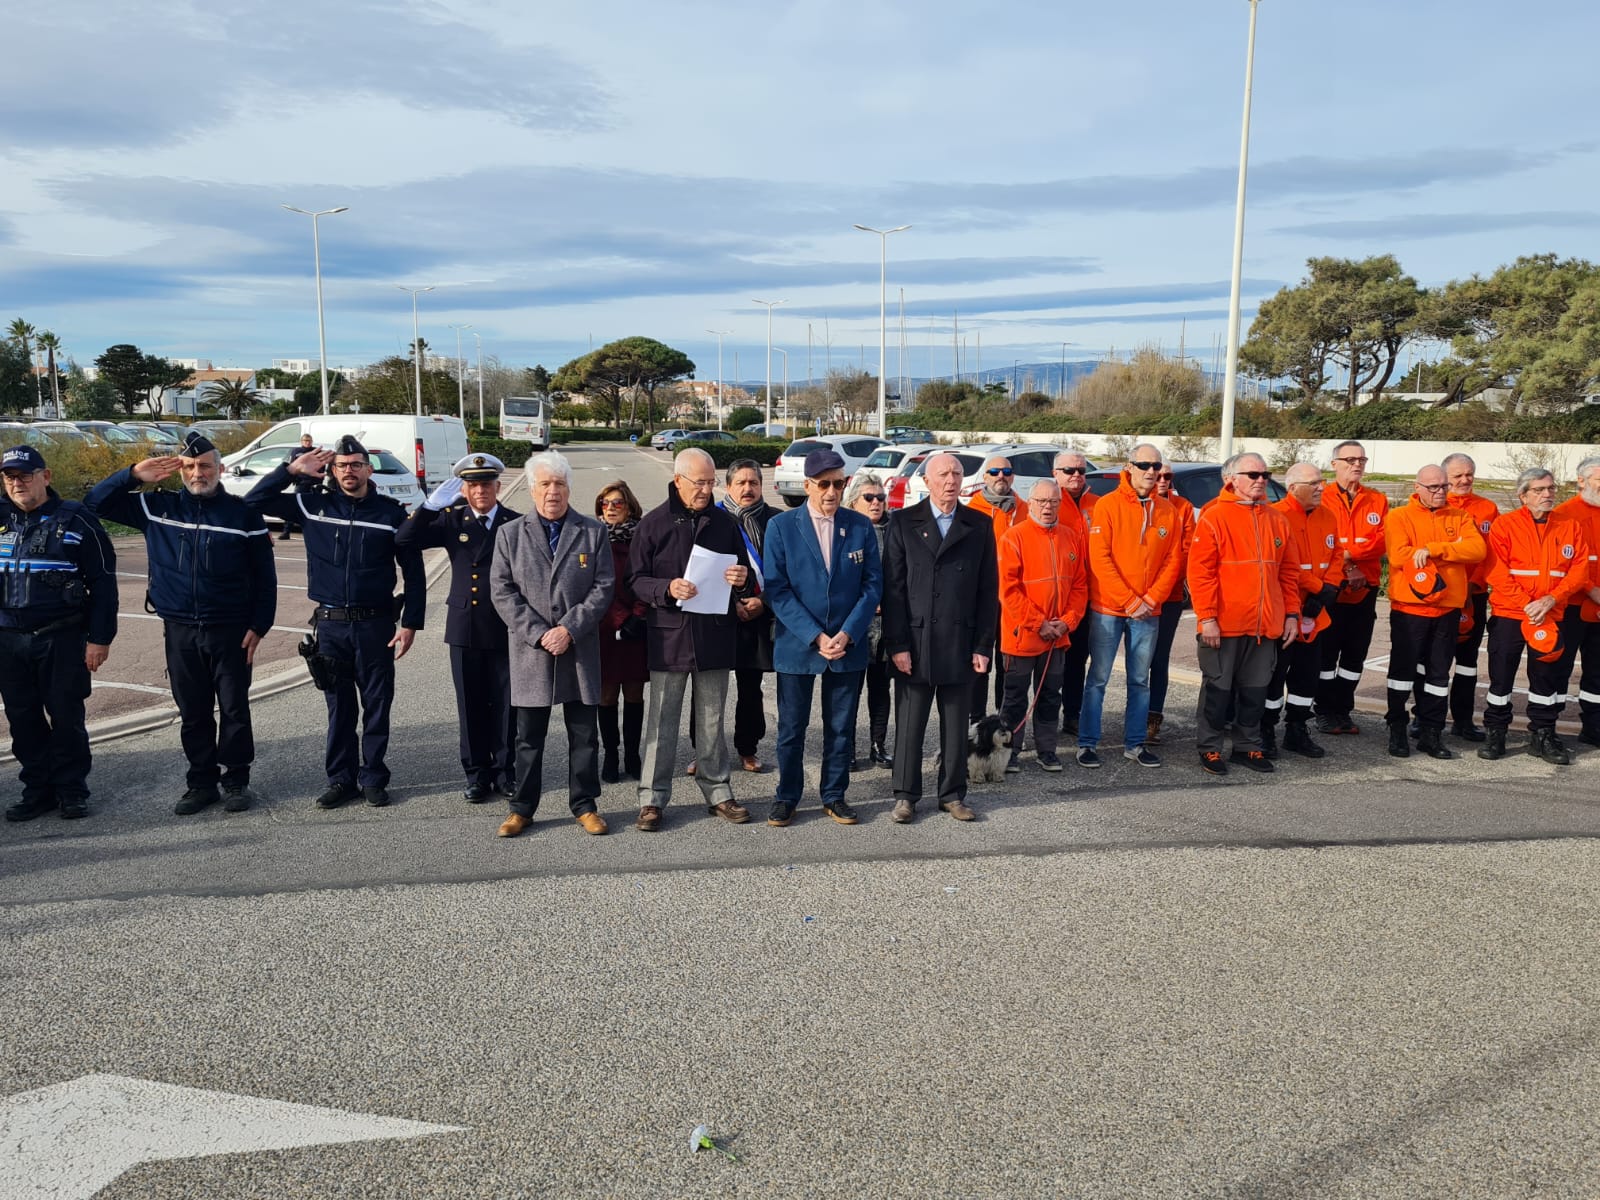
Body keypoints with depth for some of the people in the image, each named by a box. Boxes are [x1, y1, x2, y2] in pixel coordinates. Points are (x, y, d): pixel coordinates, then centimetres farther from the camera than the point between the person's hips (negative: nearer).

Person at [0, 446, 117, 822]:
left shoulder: (76, 520, -3)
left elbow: (103, 583, -4)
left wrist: (100, 637, -8)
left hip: (62, 639, -4)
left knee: (66, 717, 3)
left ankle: (72, 789, 16)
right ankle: (38, 789, 22)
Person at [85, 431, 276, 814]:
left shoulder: (243, 513, -2)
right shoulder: (157, 507, 6)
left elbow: (264, 578, 0)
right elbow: (95, 503, 9)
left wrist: (258, 626, -5)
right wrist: (133, 475, -5)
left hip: (230, 631, -2)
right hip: (180, 631, 3)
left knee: (234, 709, 4)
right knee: (192, 712, 10)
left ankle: (236, 779, 16)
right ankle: (202, 781, 21)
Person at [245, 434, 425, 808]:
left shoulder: (391, 512, -1)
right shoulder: (313, 505, 4)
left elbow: (413, 571, 1)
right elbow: (254, 503, 4)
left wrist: (410, 623, -5)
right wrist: (290, 470, -4)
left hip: (376, 623, -1)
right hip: (330, 624, 2)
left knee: (376, 704, 5)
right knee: (339, 706, 9)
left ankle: (373, 779, 17)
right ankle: (341, 779, 20)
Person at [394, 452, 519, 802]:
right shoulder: (452, 520, 5)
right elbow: (404, 540, -4)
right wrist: (431, 505, -15)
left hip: (505, 628, -2)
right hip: (465, 627, 2)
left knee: (505, 704, 7)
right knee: (471, 705, 9)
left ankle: (504, 771, 20)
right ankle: (477, 774, 21)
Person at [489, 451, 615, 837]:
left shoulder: (593, 532, 5)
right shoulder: (511, 534, 6)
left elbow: (603, 588, -1)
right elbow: (502, 591, -1)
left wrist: (569, 629, -12)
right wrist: (539, 634, -11)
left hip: (580, 649, 0)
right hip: (529, 650, 0)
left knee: (584, 734, 7)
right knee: (529, 736, 7)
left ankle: (584, 805, 19)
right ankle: (522, 807, 19)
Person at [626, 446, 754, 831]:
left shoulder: (725, 522, 6)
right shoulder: (653, 523, -2)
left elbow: (744, 576, 14)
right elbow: (636, 579, -1)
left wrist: (742, 580, -9)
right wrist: (666, 589, -20)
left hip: (715, 635, 2)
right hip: (669, 634, -2)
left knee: (712, 720, 13)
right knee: (661, 721, 4)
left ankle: (717, 790, 24)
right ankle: (652, 797, 13)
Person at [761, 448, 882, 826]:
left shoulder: (861, 527, 2)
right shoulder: (781, 526, -4)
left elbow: (872, 586, 1)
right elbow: (777, 589, -8)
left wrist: (847, 634, -10)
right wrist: (815, 637, -14)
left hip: (848, 645, 2)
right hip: (797, 644, -2)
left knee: (841, 728, 10)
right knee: (791, 728, 7)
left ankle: (835, 796, 25)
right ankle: (787, 797, 22)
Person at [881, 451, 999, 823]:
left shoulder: (980, 526, 6)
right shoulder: (904, 524, 1)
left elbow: (988, 590, 5)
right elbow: (893, 588, -2)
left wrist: (983, 645, -1)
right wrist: (897, 644, -8)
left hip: (961, 645, 2)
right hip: (915, 643, -1)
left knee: (957, 726, 10)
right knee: (909, 726, 6)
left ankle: (953, 795, 23)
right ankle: (905, 796, 18)